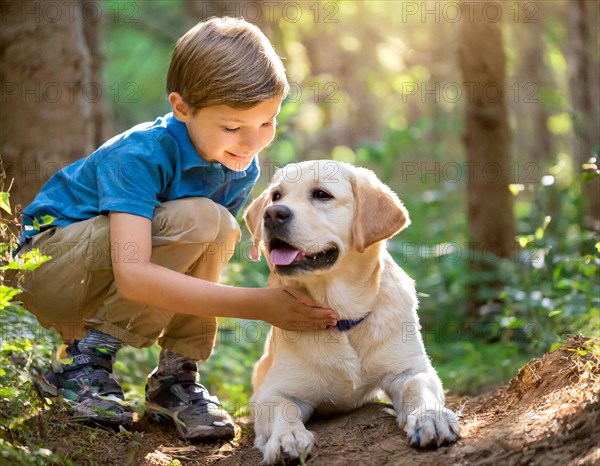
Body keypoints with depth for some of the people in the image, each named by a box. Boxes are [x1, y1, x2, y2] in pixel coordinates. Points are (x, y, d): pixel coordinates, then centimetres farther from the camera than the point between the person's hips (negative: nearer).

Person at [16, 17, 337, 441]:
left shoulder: (243, 169, -8)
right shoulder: (141, 155, -30)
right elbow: (132, 276, -40)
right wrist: (256, 304, -43)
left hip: (102, 290, 6)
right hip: (47, 269, -6)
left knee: (222, 230, -21)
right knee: (194, 220, -29)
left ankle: (175, 376, -11)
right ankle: (83, 362, -20)